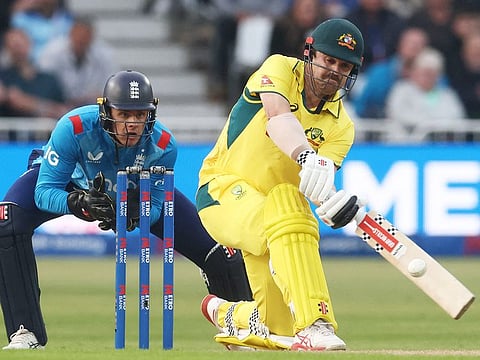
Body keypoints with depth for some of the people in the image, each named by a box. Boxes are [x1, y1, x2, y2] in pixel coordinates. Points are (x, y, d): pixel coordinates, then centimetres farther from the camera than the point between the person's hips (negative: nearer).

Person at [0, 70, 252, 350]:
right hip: (75, 184, -1)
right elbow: (45, 190, -35)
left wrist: (133, 216, -46)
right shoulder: (75, 128, -39)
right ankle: (27, 334, -24)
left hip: (139, 193, 1)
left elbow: (153, 207, -22)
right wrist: (78, 203, -55)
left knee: (218, 251, -10)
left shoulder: (163, 145, -31)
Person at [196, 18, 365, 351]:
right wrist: (306, 156, -52)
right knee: (284, 203, -38)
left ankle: (226, 314, 35)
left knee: (279, 330, -1)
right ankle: (314, 323, -44)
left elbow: (318, 184, -17)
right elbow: (278, 115, -32)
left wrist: (334, 204, -42)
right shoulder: (280, 70, -9)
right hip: (224, 190, -5)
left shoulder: (340, 126, 0)